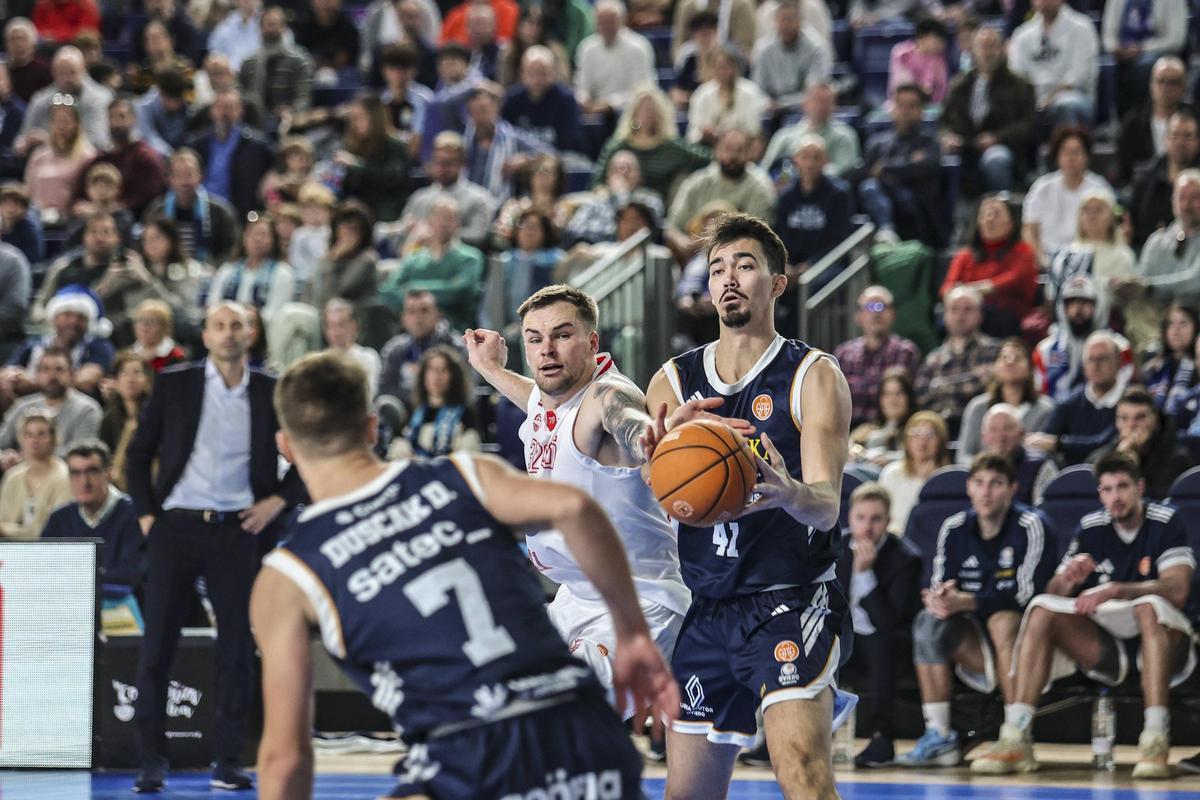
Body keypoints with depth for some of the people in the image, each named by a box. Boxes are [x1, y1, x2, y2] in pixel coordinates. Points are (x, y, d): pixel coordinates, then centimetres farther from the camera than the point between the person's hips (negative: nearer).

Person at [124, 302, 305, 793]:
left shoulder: (272, 394, 4)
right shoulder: (174, 386, 4)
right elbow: (138, 453, 10)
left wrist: (278, 500, 1)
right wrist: (145, 514, 2)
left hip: (237, 531, 0)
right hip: (175, 527, 0)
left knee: (237, 649, 1)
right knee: (157, 645, -1)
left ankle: (228, 761, 9)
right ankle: (151, 761, 4)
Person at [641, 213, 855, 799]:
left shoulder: (813, 377, -3)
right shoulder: (674, 381, 10)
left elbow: (826, 505, -11)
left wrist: (790, 494, -36)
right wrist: (656, 456, -25)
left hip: (791, 600, -5)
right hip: (706, 611, 5)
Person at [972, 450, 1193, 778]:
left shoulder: (1166, 522, -9)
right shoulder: (1091, 527, 3)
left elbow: (1177, 590, -22)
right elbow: (1052, 593, 1)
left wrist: (1115, 591, -33)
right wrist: (1067, 581, -23)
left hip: (1163, 643, -4)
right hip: (1107, 647, 4)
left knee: (1149, 607, -36)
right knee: (1042, 610, -16)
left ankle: (1155, 740, -43)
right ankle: (1016, 738, -25)